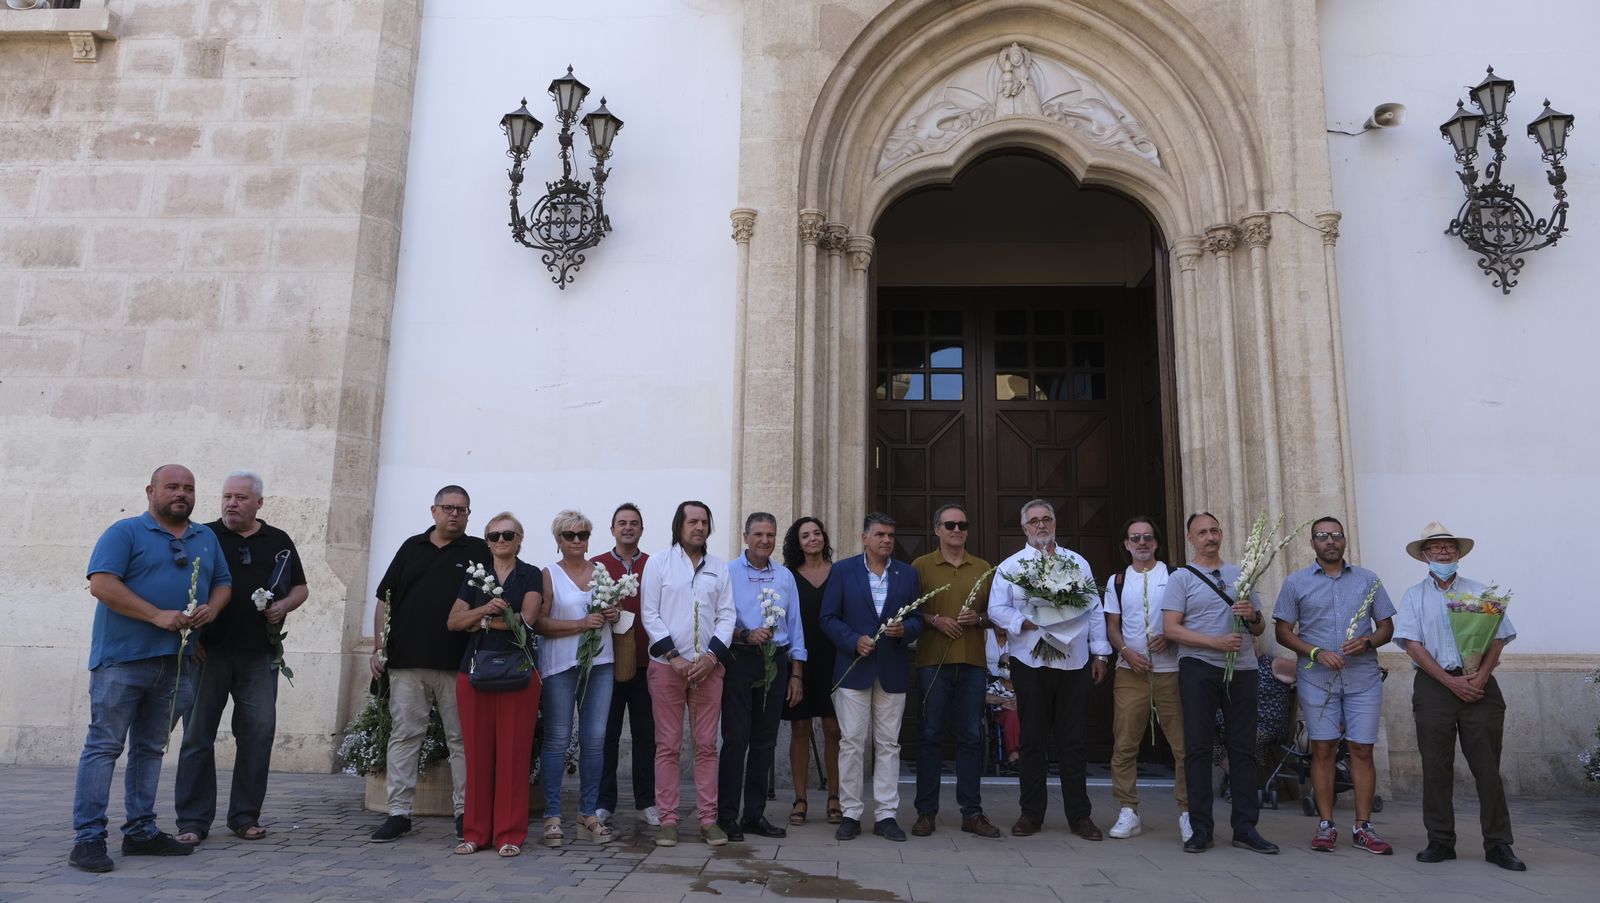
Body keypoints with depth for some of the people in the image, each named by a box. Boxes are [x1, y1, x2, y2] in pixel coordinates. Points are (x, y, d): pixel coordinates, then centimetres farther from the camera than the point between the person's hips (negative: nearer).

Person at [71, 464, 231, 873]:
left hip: (175, 662, 6)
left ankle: (141, 831, 20)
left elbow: (223, 583, 20)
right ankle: (88, 837, 1)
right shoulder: (125, 532, -2)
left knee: (150, 748, 13)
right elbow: (101, 584, -12)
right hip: (122, 658, -6)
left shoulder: (207, 538, 16)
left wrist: (212, 608, -4)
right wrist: (157, 615, -19)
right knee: (104, 746, -3)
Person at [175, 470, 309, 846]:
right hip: (209, 650, -2)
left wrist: (284, 605, -3)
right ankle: (193, 821, 10)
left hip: (259, 654, 2)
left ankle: (245, 815, 13)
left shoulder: (279, 542, 13)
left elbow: (301, 587, 18)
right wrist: (190, 634, -6)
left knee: (258, 733, 1)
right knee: (198, 735, 1)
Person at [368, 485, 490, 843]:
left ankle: (465, 813, 12)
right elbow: (385, 600, 15)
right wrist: (379, 648, 7)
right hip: (407, 662, 2)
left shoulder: (479, 552, 5)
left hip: (458, 665, -2)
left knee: (462, 739, 3)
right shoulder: (411, 548, 13)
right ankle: (399, 813, 11)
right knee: (404, 736, 4)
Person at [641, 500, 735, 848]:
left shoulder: (719, 567, 11)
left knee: (707, 744, 5)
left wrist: (712, 656, -7)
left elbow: (726, 616, 7)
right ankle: (668, 819, 10)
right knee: (668, 745, 2)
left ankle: (708, 819, 12)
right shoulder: (658, 562, 3)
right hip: (666, 665, -2)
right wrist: (674, 657, -10)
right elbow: (649, 614, -2)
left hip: (708, 666, 2)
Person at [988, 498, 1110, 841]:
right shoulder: (1010, 566, 6)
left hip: (1074, 662, 1)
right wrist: (1030, 623, -16)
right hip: (1030, 662, -1)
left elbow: (1095, 610, 12)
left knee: (1073, 741, 5)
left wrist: (1100, 653, 7)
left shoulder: (1077, 563, 13)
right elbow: (997, 609, -2)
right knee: (1032, 740, 6)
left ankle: (1079, 815, 14)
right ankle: (1031, 813, 15)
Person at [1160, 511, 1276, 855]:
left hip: (1242, 669, 4)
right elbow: (1170, 628, -7)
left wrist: (1253, 615, -5)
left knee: (1243, 748, 4)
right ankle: (1201, 829, 5)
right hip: (1198, 669, -3)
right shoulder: (1181, 577, 3)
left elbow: (1259, 630, 19)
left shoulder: (1241, 575, 16)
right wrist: (1216, 642, -16)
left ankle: (1245, 828, 11)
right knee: (1198, 748, -2)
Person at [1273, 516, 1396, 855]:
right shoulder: (1296, 583, 5)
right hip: (1317, 678, -1)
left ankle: (1363, 827, 10)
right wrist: (1317, 653, -11)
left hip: (1363, 678, 1)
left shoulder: (1368, 580, 10)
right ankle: (1326, 825, 10)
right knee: (1322, 750, 2)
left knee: (1362, 750, 2)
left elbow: (1386, 626, 11)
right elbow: (1283, 632, 3)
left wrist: (1368, 642, -11)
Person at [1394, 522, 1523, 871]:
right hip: (1434, 686, 0)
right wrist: (1451, 681, -10)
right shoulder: (1414, 596, 7)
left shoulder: (1479, 591, 10)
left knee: (1487, 766, 0)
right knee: (1436, 767, 3)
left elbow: (1498, 637, 4)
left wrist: (1482, 675, -12)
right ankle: (1440, 842, 11)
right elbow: (1413, 645, -1)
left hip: (1479, 685, 0)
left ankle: (1498, 844, 8)